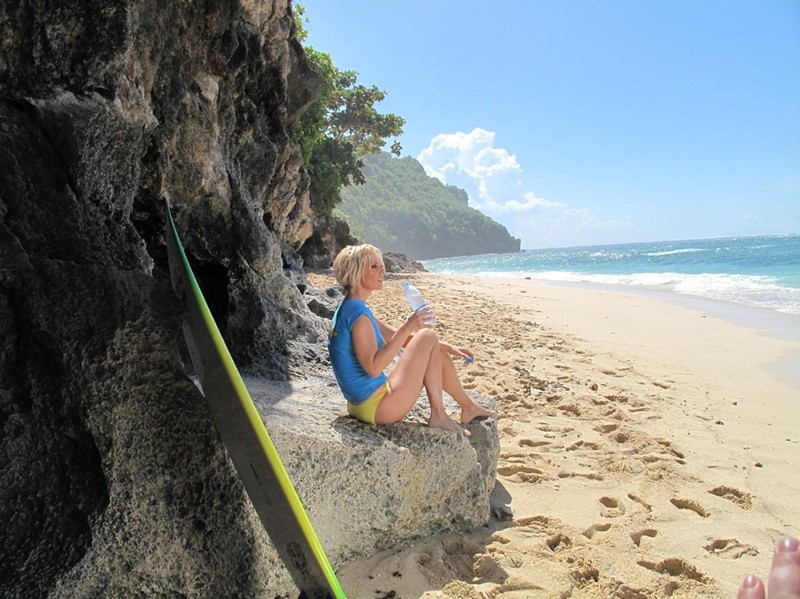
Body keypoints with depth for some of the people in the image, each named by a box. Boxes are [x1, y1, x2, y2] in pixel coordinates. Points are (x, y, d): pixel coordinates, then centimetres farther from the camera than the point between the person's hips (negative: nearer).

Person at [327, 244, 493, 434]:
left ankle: (468, 407, 34)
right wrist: (407, 327, -27)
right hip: (376, 406, -10)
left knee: (438, 354, 16)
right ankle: (438, 416, 0)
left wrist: (448, 347, 14)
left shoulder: (348, 310, 11)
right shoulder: (357, 312, -20)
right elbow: (373, 367, -27)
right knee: (428, 337, -6)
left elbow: (397, 338, 17)